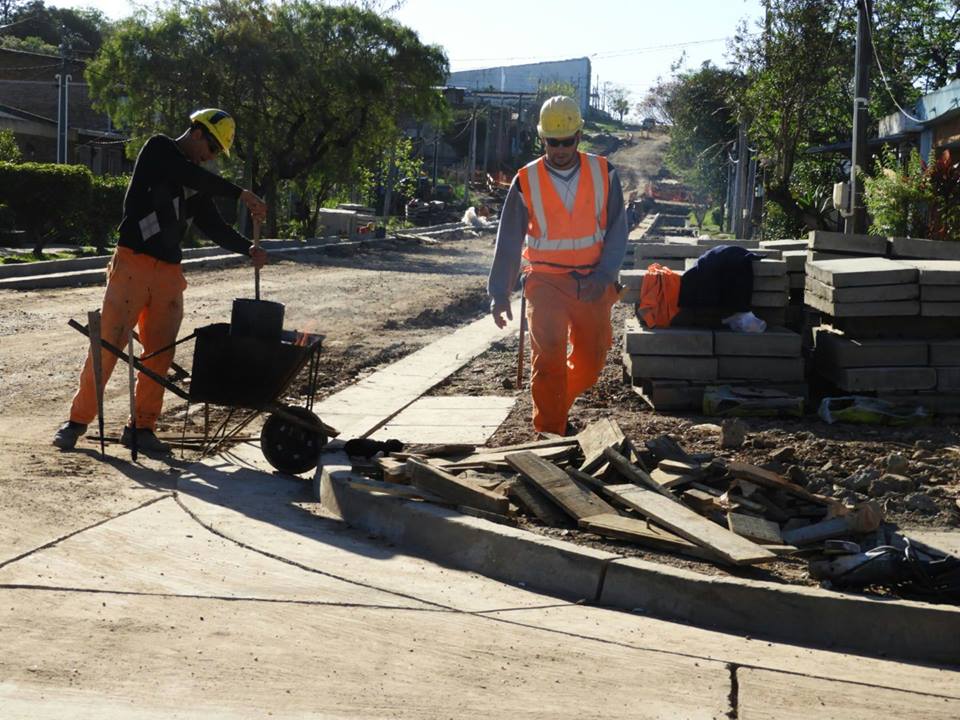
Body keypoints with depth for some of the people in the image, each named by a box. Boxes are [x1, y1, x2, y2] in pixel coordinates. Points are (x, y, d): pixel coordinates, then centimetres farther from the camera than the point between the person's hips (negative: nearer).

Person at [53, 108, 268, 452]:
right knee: (108, 342, -6)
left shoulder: (198, 186, 18)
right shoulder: (158, 150, -1)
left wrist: (248, 248, 1)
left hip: (169, 272, 7)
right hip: (133, 263, -6)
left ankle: (142, 426, 11)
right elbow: (192, 176, -17)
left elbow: (213, 225, 15)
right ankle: (78, 419, 2)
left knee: (160, 352, 3)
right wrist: (240, 194, -19)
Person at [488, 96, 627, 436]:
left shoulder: (604, 174, 0)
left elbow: (617, 231, 1)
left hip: (592, 283, 2)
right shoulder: (526, 182, -2)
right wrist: (499, 292, -4)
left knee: (591, 362, 7)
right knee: (549, 355, -15)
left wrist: (603, 275, -12)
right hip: (546, 282, -2)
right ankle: (550, 434, -6)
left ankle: (557, 405, 34)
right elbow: (509, 241, 1)